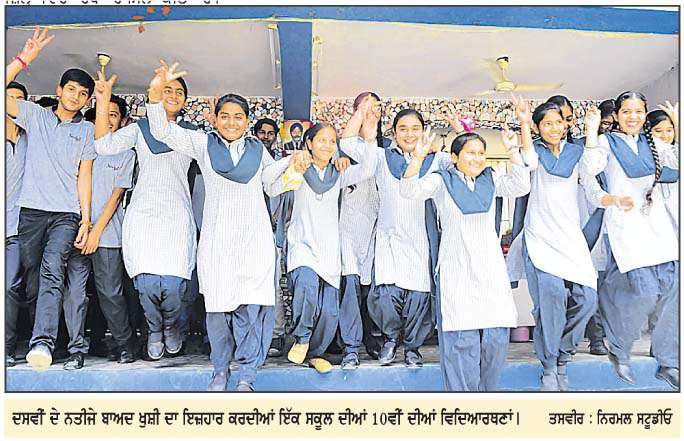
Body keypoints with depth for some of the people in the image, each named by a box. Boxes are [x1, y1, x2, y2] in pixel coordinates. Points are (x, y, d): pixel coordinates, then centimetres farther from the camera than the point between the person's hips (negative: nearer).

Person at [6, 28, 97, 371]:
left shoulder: (86, 130, 11)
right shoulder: (34, 115, 13)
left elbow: (84, 176, 7)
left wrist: (86, 220, -1)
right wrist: (25, 58, -5)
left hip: (67, 213, -2)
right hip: (31, 210, 2)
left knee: (52, 269, -20)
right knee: (32, 276, 5)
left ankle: (43, 342, -31)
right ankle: (39, 338, 18)